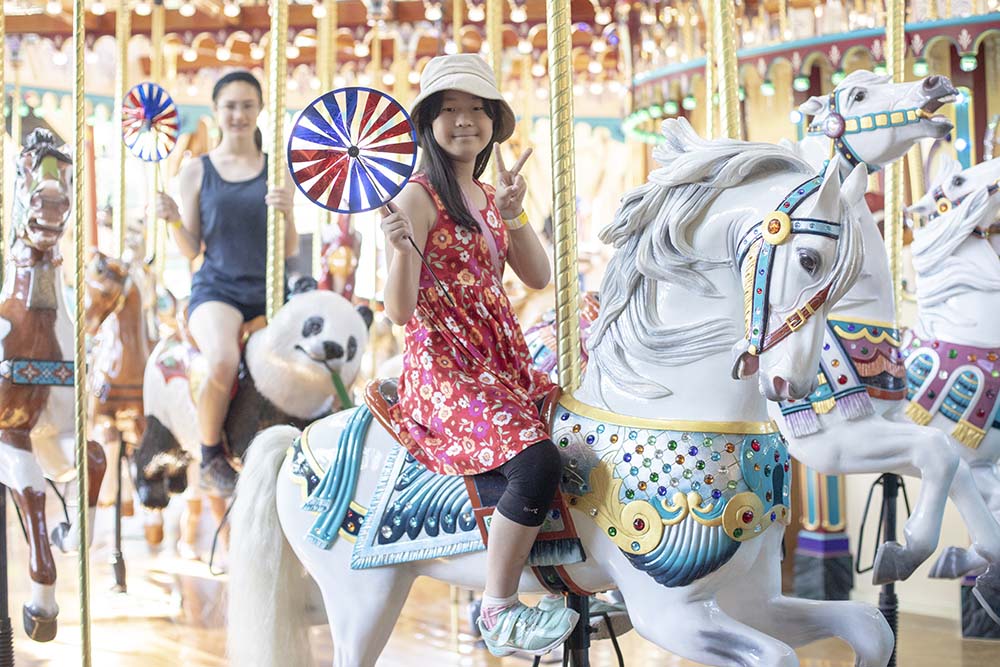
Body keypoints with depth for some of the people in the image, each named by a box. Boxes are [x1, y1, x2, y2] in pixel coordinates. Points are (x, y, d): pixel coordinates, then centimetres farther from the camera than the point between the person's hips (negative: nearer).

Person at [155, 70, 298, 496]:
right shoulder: (197, 172, 9)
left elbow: (289, 251, 7)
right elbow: (191, 250, 7)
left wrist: (287, 213, -12)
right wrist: (174, 220, -12)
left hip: (267, 292, 2)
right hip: (216, 289, -2)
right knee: (224, 360, -34)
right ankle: (211, 458, -9)